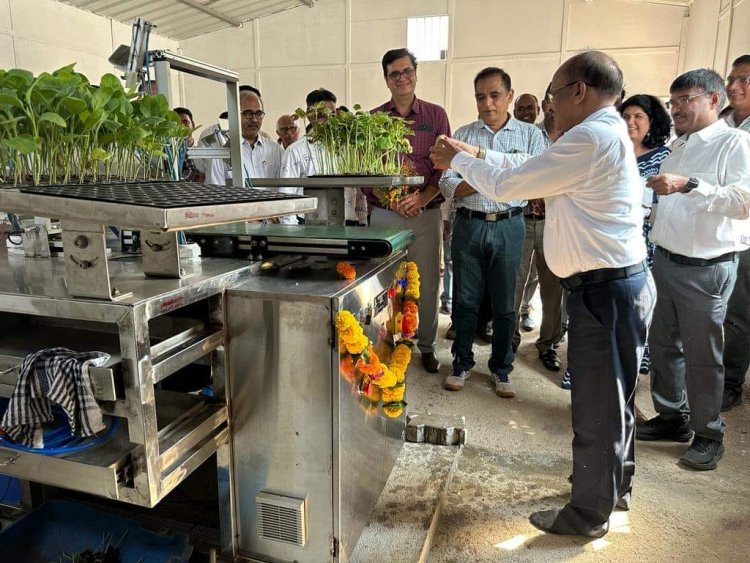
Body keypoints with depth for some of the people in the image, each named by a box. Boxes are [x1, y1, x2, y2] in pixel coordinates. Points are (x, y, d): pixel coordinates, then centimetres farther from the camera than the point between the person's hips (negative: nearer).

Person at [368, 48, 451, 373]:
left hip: (425, 212, 0)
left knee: (427, 282, 5)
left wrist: (421, 199, -14)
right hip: (383, 213, 1)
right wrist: (392, 200, -11)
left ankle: (426, 346, 21)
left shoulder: (436, 115, 6)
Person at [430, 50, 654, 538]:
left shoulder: (592, 138, -20)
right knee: (611, 395, 23)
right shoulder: (605, 134, 14)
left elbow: (507, 185, -16)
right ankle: (614, 484, 44)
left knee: (597, 405, 5)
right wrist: (474, 154, 19)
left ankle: (589, 513, 24)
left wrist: (458, 161, 0)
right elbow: (529, 168, 20)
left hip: (605, 290, -10)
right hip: (615, 283, 10)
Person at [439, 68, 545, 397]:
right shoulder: (462, 135, 6)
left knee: (504, 303, 8)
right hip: (468, 224, 1)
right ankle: (462, 363, 24)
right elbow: (448, 187, -2)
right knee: (465, 299, 8)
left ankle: (501, 368, 24)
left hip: (508, 226, 0)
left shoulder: (530, 135, 5)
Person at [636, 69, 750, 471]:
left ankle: (709, 436, 21)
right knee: (663, 345, 14)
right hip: (665, 260, 7)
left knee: (702, 355, 3)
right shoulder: (678, 147, 14)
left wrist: (689, 184, -31)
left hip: (706, 268, -7)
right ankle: (673, 417, 31)